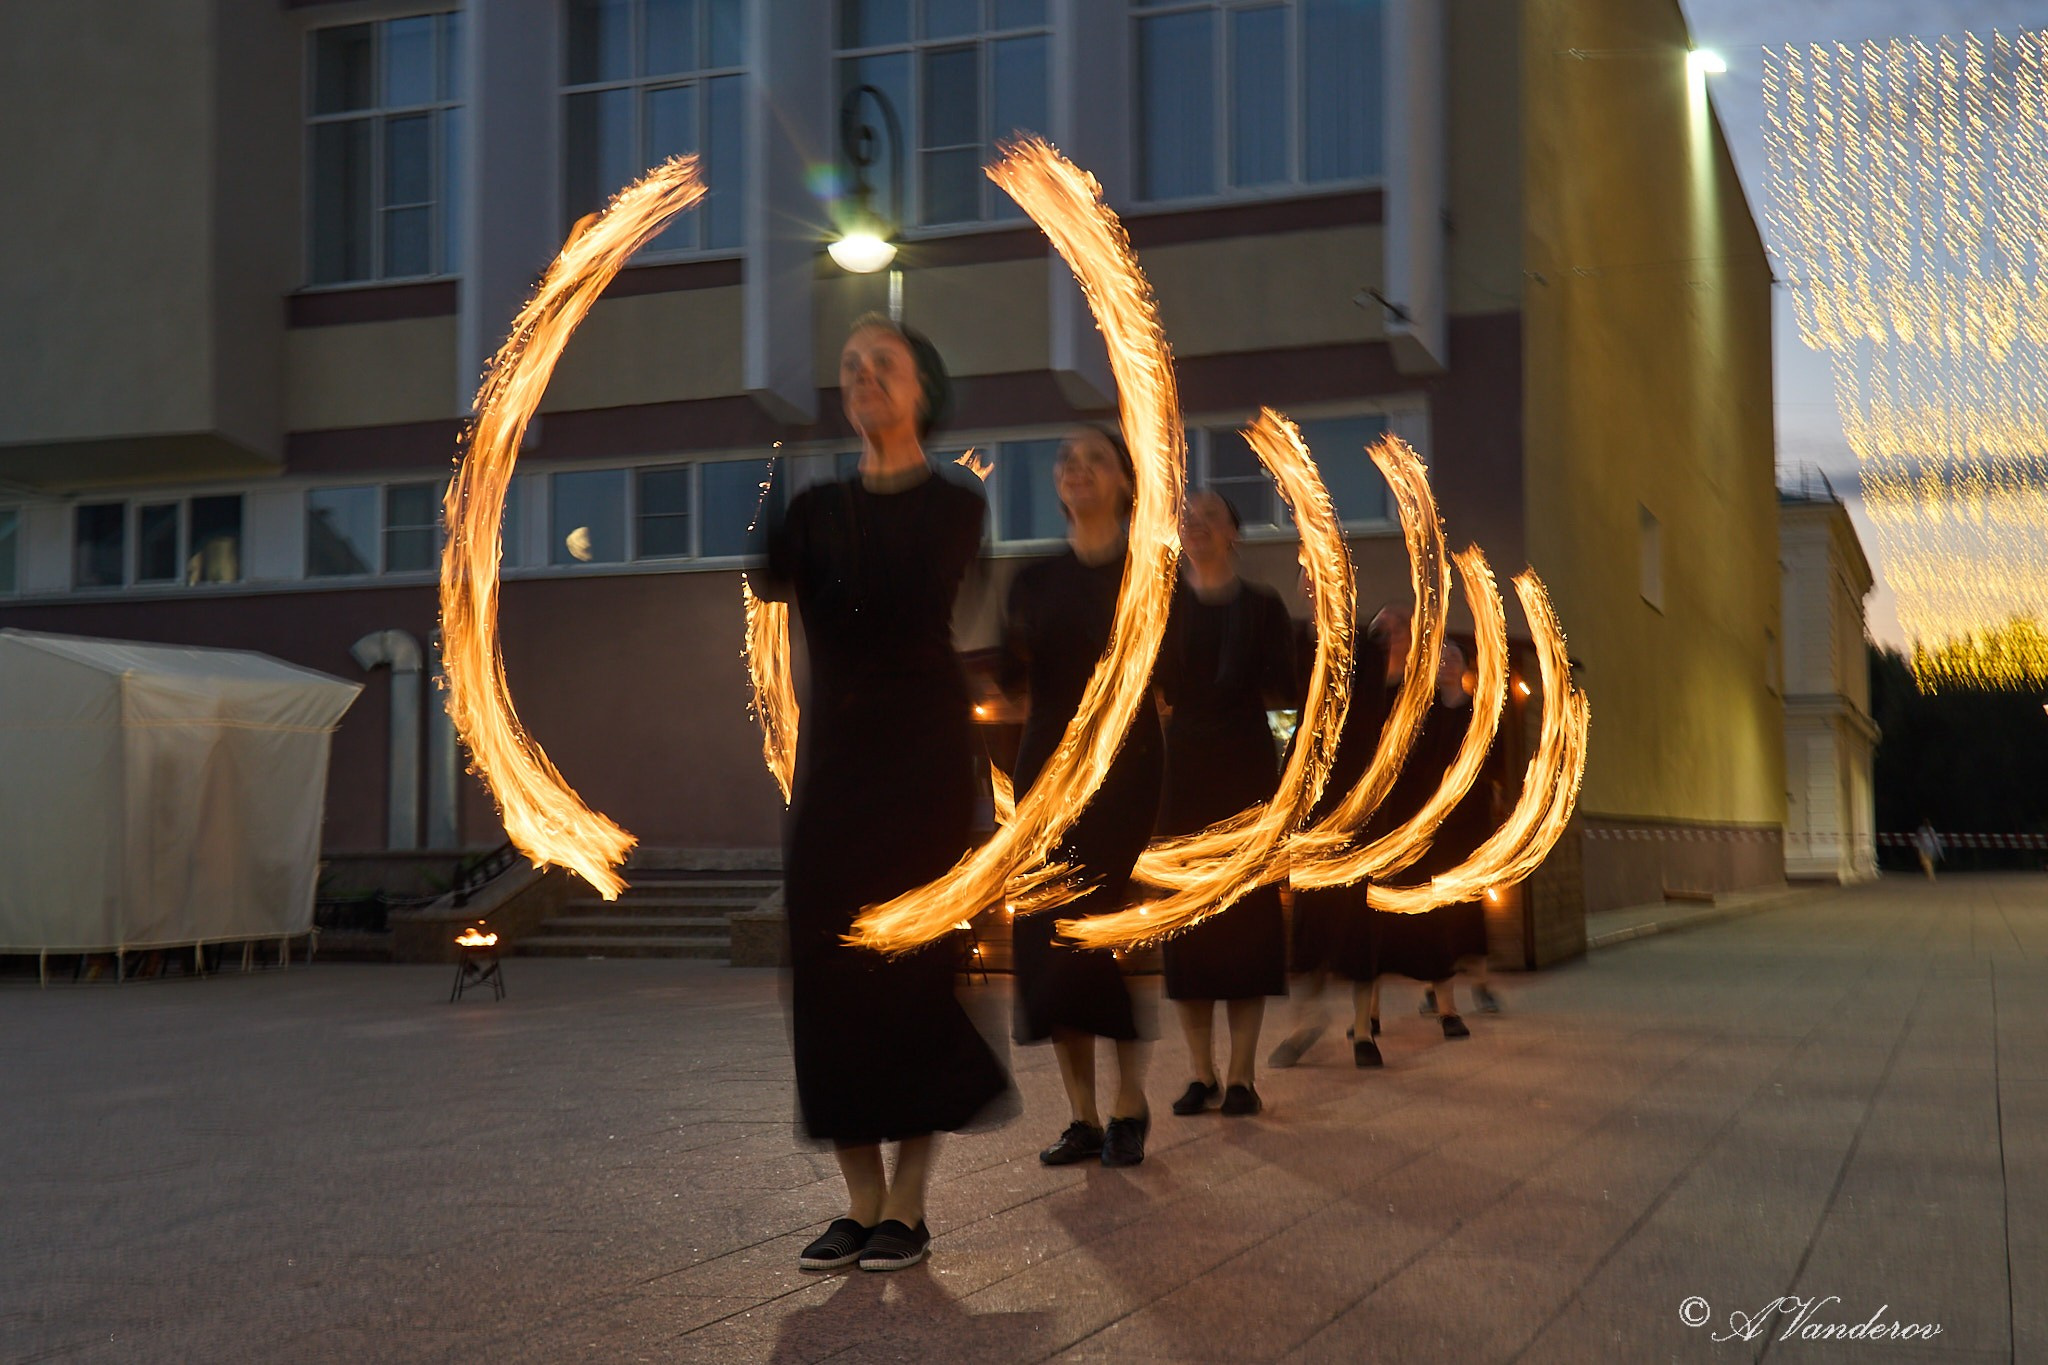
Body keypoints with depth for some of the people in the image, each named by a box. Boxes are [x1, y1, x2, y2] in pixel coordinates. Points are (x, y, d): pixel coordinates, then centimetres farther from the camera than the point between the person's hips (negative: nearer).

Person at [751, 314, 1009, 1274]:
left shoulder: (953, 508, 0)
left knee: (913, 966, -4)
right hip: (833, 754, 4)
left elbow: (905, 603, -14)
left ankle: (907, 1208, 6)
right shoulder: (819, 509, 11)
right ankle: (861, 1201, 13)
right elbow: (771, 580, -6)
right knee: (831, 969, 2)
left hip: (923, 757, -4)